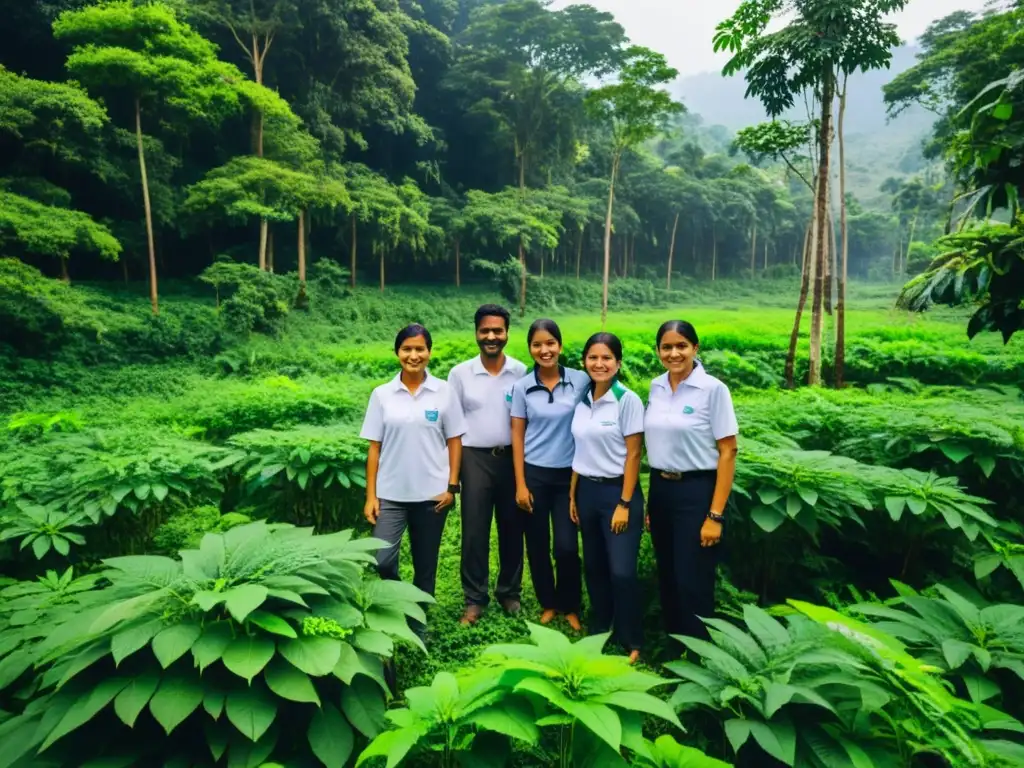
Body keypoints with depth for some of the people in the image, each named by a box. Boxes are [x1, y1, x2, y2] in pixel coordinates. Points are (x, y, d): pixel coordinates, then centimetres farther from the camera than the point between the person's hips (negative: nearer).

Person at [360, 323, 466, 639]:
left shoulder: (443, 391, -2)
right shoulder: (382, 394, 0)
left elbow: (454, 441, 2)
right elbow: (374, 447, 1)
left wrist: (452, 486, -4)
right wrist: (370, 495, -3)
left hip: (432, 493, 0)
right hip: (391, 494, 1)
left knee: (425, 565, 10)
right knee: (381, 560, -8)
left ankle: (417, 626, 30)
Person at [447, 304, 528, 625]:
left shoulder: (521, 372, -1)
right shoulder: (460, 373, -1)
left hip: (512, 457, 1)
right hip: (475, 458, 0)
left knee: (512, 528, 11)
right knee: (474, 531, 5)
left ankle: (509, 592, 29)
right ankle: (475, 598, 19)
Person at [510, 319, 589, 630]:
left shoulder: (580, 380, -4)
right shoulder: (522, 387, -3)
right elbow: (517, 436, -1)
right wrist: (520, 484, -4)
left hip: (569, 474, -1)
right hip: (534, 474, 1)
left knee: (567, 546, -1)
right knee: (537, 545, 10)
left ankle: (570, 606, 24)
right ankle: (548, 603, 32)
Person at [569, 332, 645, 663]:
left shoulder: (628, 400, -11)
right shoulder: (582, 401, 5)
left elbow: (633, 454, -12)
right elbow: (580, 452, 10)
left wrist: (624, 504, -14)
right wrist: (572, 495, 9)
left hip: (618, 491, -5)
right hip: (587, 491, 6)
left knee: (621, 571, -3)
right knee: (594, 566, 15)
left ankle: (631, 640, 17)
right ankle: (599, 627, 34)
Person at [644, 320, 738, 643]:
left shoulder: (713, 389, -11)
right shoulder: (656, 387, 5)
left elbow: (727, 452, -11)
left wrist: (716, 515, -14)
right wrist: (649, 500, 11)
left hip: (696, 492, -6)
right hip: (660, 490, 6)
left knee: (693, 582, 2)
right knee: (667, 578, 16)